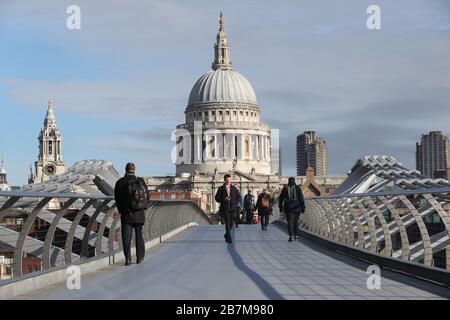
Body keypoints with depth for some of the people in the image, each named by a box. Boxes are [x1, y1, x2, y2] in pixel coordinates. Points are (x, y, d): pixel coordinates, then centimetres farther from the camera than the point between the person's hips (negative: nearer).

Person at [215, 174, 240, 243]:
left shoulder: (234, 188, 9)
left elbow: (238, 197, 16)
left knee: (231, 223, 6)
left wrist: (235, 204, 1)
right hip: (225, 208, -3)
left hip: (232, 209, 3)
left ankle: (226, 235, 29)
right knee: (227, 223, -13)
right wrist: (224, 200, -15)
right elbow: (217, 198, 2)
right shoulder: (221, 189, 2)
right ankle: (229, 238, -11)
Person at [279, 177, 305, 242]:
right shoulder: (297, 188, 0)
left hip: (288, 207, -1)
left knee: (290, 222, -4)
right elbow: (301, 198, -7)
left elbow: (281, 198, 7)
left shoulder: (285, 188, 3)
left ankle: (291, 236, -17)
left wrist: (280, 207, 17)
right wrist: (303, 207, -4)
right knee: (295, 221, 14)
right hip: (296, 207, 1)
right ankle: (296, 235, 20)